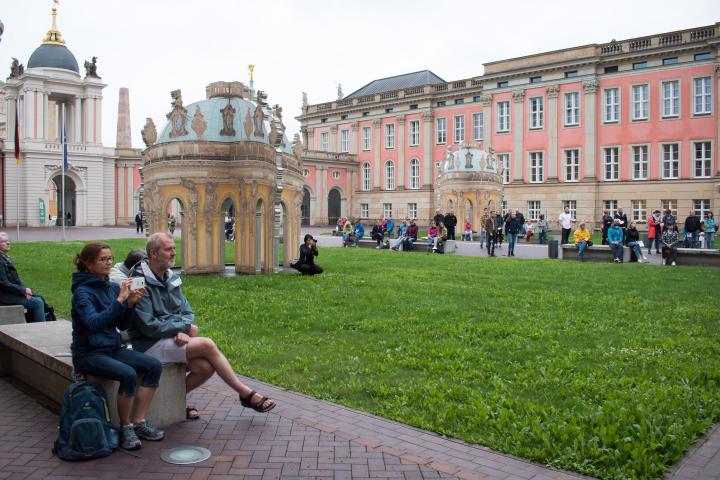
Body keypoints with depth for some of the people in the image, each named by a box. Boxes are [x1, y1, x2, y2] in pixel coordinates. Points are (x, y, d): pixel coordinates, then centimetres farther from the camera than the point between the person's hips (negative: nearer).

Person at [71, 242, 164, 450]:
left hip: (113, 348, 7)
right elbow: (94, 323, -28)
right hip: (88, 353, -7)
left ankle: (139, 422, -6)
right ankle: (125, 428, -10)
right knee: (128, 374, -30)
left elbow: (122, 325, 9)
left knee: (154, 365, -14)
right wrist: (120, 300, -29)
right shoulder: (82, 291, -11)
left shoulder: (112, 287, 8)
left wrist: (131, 303, -8)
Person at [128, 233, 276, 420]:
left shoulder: (171, 278, 12)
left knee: (206, 367, -19)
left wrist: (183, 332, -11)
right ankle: (245, 394, -12)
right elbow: (149, 326, -18)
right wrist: (186, 327, -11)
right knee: (207, 345, -23)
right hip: (150, 344, -7)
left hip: (173, 339, 7)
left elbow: (187, 312, 11)